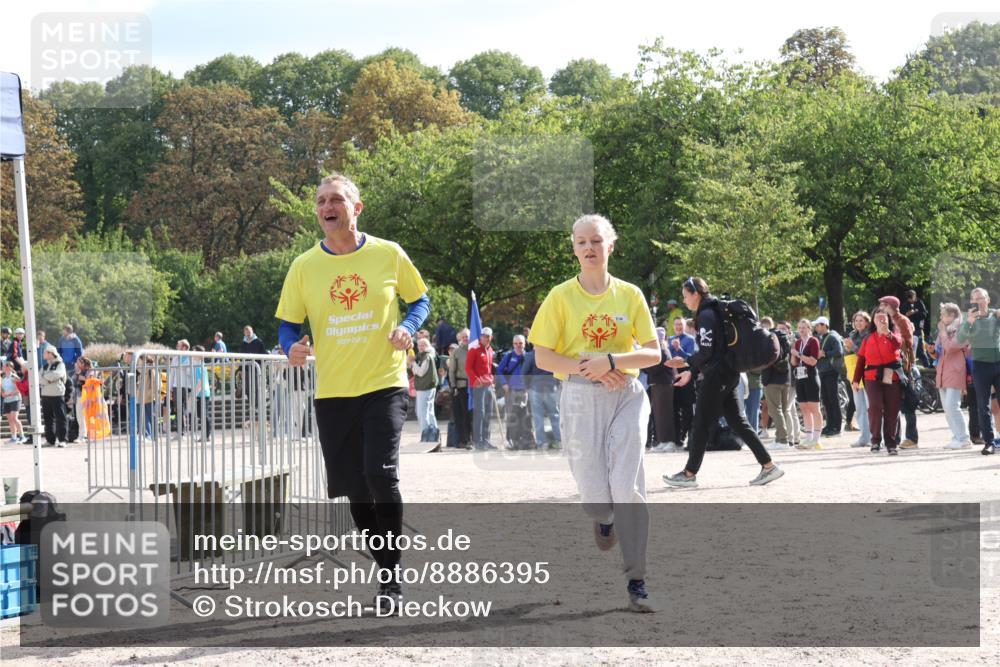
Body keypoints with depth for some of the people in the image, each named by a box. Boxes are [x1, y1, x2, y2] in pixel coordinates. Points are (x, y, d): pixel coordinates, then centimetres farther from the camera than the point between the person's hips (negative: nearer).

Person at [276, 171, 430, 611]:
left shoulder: (388, 254, -1)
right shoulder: (304, 266, 2)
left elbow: (420, 300, 11)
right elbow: (288, 324, 8)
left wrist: (408, 327, -10)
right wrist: (292, 348, -14)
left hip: (384, 385, -3)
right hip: (332, 392, 3)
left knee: (381, 474, -20)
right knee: (354, 488, 8)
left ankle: (391, 577, -6)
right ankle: (387, 572, 26)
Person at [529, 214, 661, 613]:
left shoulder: (629, 294, 5)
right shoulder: (561, 296, 2)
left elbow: (653, 354, 2)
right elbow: (542, 357, 0)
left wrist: (610, 360, -14)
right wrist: (585, 367, -13)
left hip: (627, 395, 0)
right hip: (581, 398, 0)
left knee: (627, 487, -12)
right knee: (595, 497, -4)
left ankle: (636, 582, -5)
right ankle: (603, 518, 36)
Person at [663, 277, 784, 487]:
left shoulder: (706, 315, -13)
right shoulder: (712, 312, 17)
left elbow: (706, 351, -18)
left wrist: (687, 363, -3)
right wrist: (692, 372, 18)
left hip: (716, 375, -10)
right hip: (728, 374, 10)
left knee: (702, 424, -2)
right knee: (736, 421, 9)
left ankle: (689, 473, 4)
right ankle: (768, 465, 5)